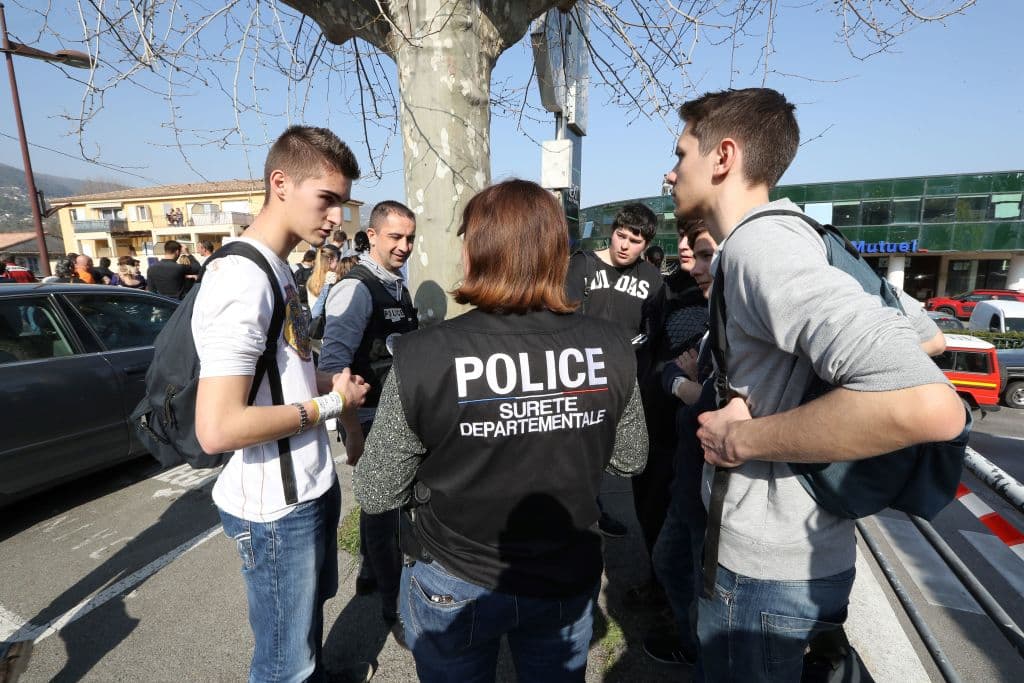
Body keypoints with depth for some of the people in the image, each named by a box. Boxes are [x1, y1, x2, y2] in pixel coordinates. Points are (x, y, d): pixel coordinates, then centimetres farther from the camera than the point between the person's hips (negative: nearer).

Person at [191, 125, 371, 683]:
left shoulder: (276, 268, 7)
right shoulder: (242, 280, -24)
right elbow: (218, 429, -29)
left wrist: (328, 382, 1)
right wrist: (329, 404, -19)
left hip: (311, 485, 9)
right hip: (276, 507, -9)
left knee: (310, 616, 31)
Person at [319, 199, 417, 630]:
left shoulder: (397, 286, 8)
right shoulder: (357, 288, -20)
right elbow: (332, 365, -27)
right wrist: (353, 432, -27)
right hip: (370, 419, -9)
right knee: (382, 508, 5)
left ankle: (370, 574, 45)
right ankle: (394, 602, 24)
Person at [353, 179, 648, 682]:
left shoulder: (422, 356, -26)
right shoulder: (609, 347, -17)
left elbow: (375, 495, -15)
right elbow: (629, 460, -1)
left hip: (456, 589, -2)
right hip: (569, 582, 3)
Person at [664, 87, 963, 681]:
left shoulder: (759, 241, -24)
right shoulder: (792, 237, 6)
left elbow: (928, 405, -35)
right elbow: (927, 335, 14)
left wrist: (742, 438, -24)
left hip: (767, 571, -9)